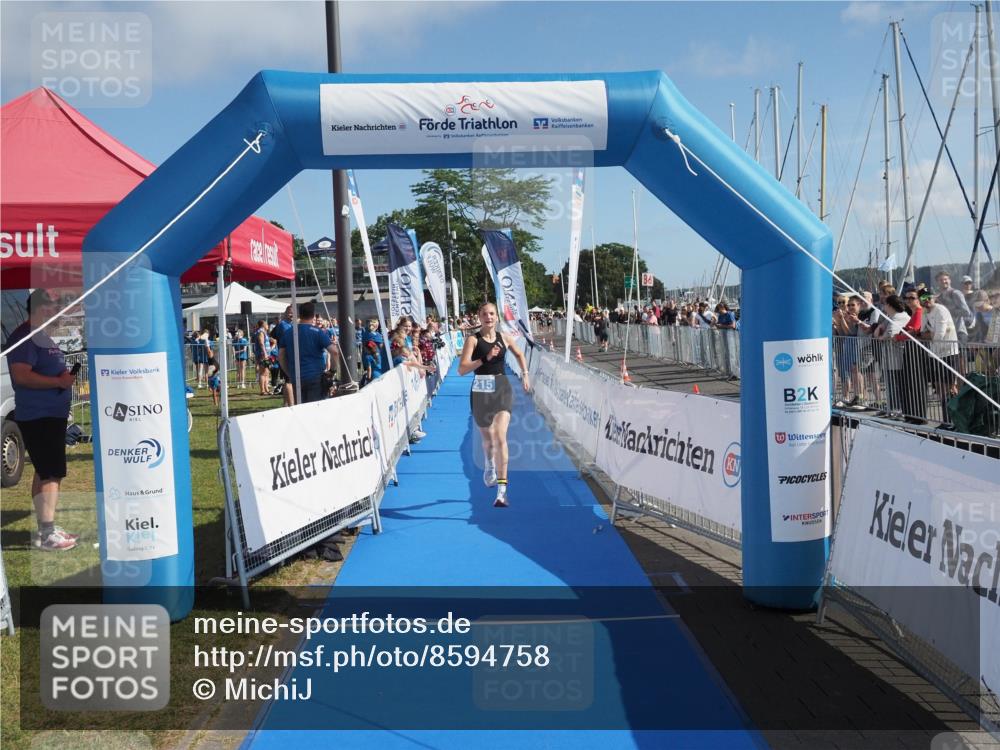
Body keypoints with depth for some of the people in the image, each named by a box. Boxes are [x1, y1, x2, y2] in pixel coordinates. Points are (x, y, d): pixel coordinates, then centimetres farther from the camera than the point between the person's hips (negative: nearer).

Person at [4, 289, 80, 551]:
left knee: (46, 473, 15)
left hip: (52, 415, 11)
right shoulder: (24, 336, -14)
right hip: (38, 416, -10)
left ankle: (46, 528, 23)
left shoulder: (43, 336, 17)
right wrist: (58, 381, -21)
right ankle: (47, 535, -10)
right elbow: (21, 375, -25)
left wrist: (66, 376, 13)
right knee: (51, 474, -12)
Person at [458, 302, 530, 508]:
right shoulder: (473, 339, -6)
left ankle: (502, 489, -14)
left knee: (500, 437, -14)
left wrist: (525, 374, 17)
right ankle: (490, 464, 52)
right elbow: (462, 369, -16)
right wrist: (486, 358, -23)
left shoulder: (503, 337, 5)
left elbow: (519, 354, 25)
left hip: (502, 389, 1)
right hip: (481, 390, 0)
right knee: (487, 437, 16)